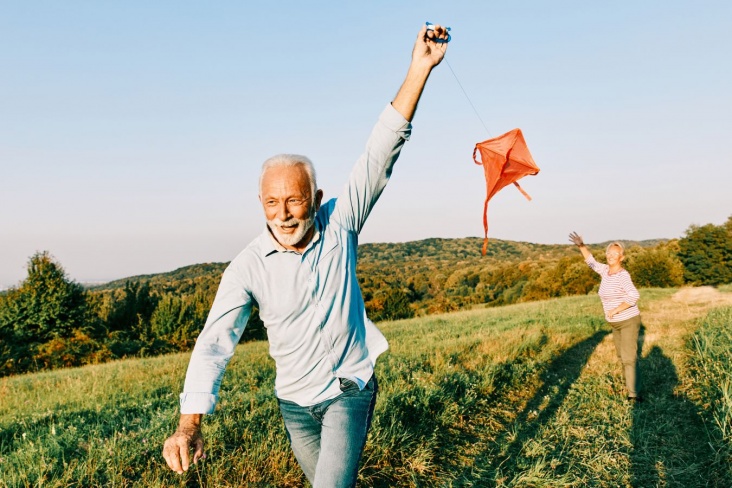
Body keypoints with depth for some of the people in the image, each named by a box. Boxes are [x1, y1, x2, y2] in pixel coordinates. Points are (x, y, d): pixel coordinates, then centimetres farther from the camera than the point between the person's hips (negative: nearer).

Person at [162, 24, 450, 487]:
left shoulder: (340, 224, -13)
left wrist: (419, 69, -27)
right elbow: (216, 342, -22)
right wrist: (190, 423, -36)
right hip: (295, 400, 2)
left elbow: (381, 152, -20)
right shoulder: (248, 267, -15)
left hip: (350, 388, -1)